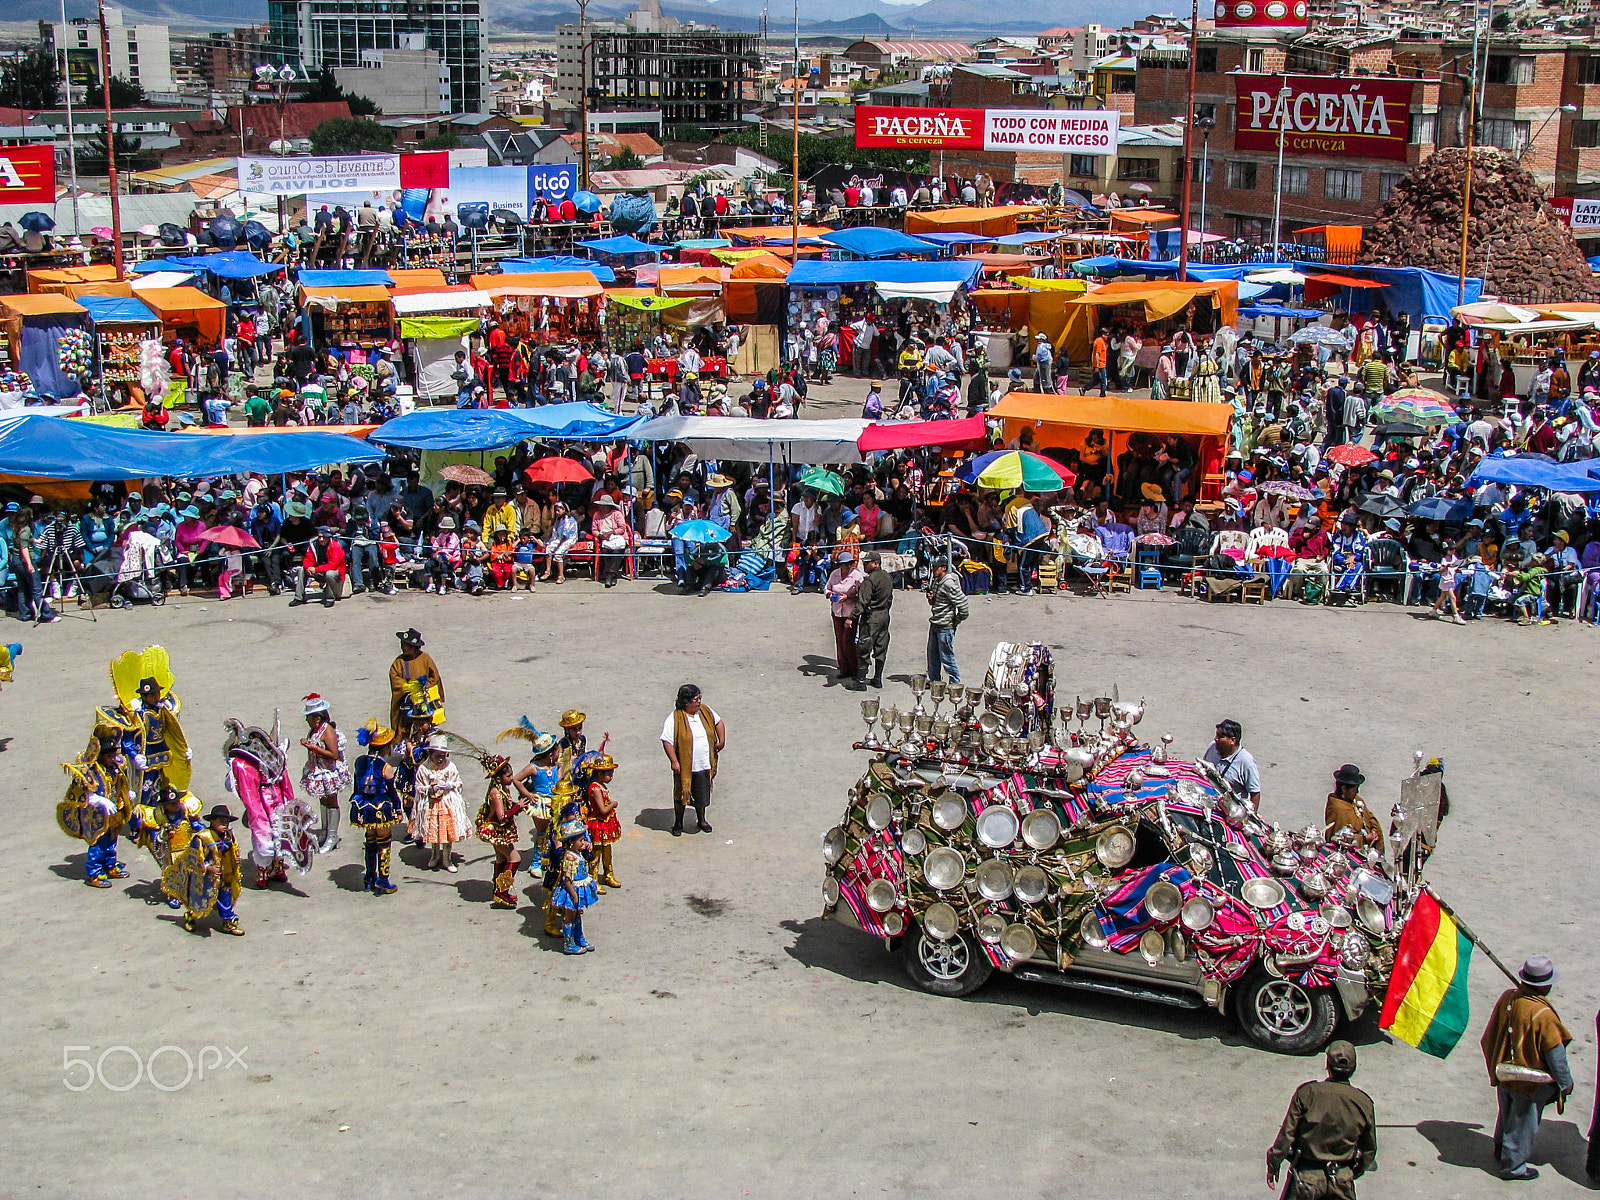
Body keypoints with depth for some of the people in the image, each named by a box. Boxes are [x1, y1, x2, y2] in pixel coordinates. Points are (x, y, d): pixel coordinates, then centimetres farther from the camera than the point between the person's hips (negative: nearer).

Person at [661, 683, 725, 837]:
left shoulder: (705, 711, 1)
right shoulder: (675, 719, -16)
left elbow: (718, 722, 17)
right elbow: (667, 740, -16)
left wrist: (722, 740, 6)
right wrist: (674, 761, -20)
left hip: (704, 765, 4)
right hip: (684, 766, -4)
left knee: (701, 795, 15)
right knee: (681, 795, 10)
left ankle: (701, 820, 37)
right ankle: (678, 823, 27)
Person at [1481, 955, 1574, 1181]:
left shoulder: (1507, 997, -12)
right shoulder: (1543, 1014, -31)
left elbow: (1490, 1035, 3)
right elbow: (1555, 1054, -21)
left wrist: (1495, 1065, 20)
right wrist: (1566, 1083, -6)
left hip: (1504, 1074, 6)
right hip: (1530, 1081, -6)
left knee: (1507, 1113, 28)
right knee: (1523, 1122, 13)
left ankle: (1501, 1148, 48)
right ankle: (1513, 1166, 25)